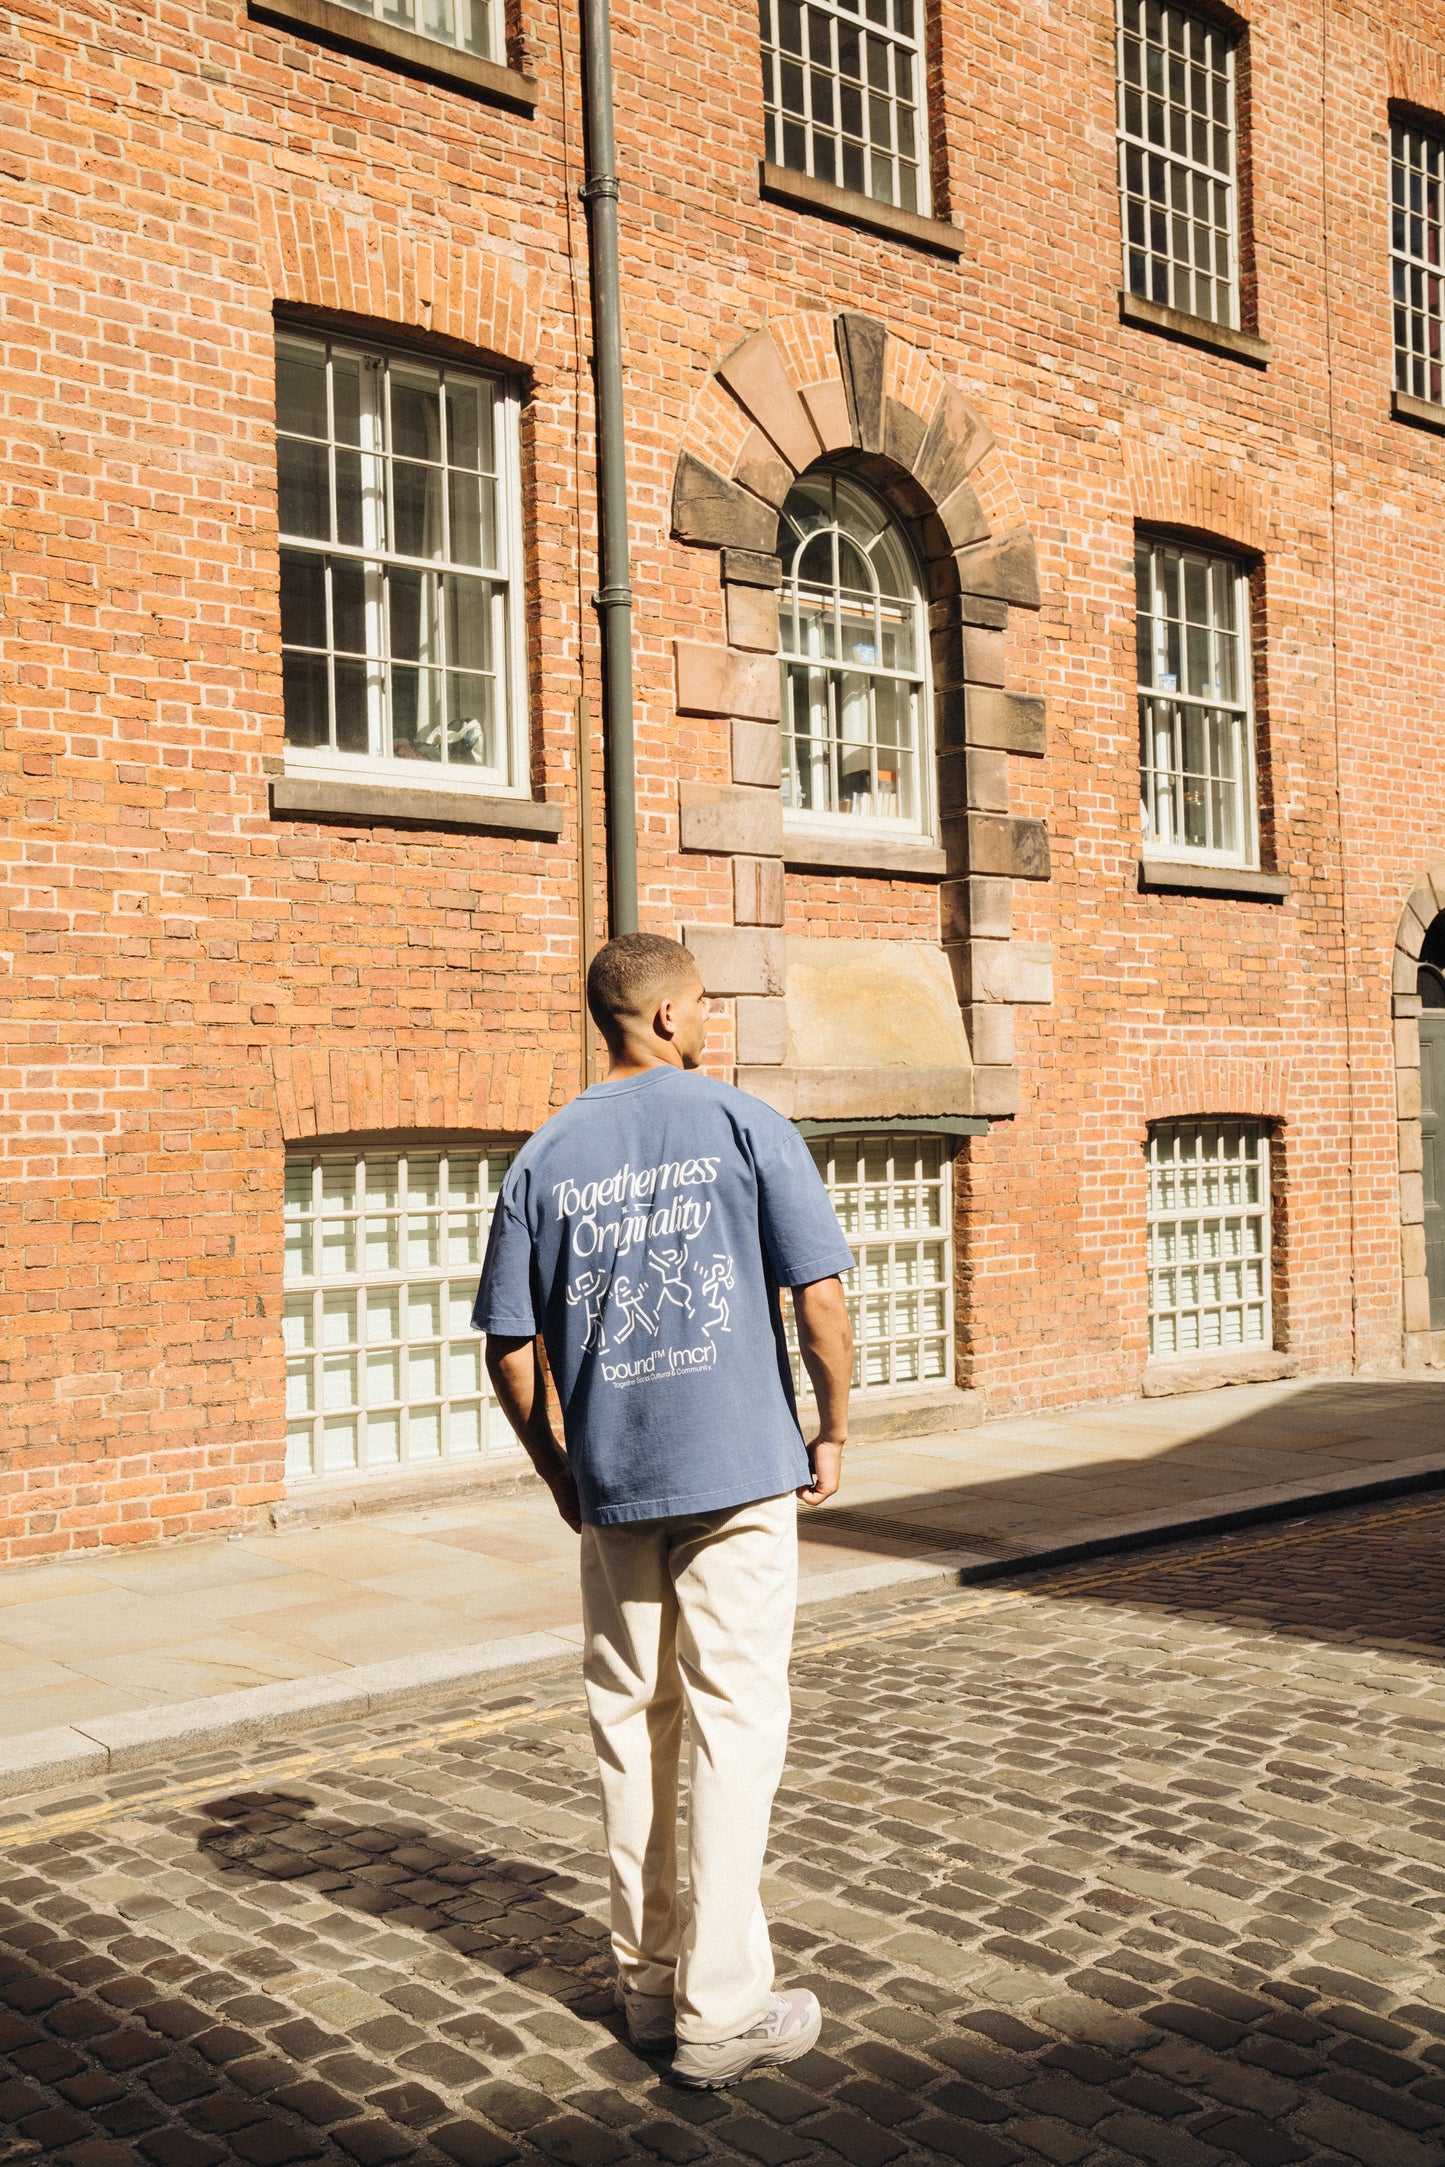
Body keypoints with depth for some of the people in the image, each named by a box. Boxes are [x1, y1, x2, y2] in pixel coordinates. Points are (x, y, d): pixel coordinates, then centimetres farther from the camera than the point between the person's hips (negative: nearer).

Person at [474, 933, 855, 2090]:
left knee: (630, 1726, 14)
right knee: (735, 1724, 2)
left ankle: (649, 1979, 26)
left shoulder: (544, 1157, 5)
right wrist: (833, 1433, 4)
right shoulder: (745, 1124, -5)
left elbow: (510, 1349, 4)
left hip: (610, 1483, 4)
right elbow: (821, 1301, -9)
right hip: (741, 1473, -4)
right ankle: (721, 2009, 5)